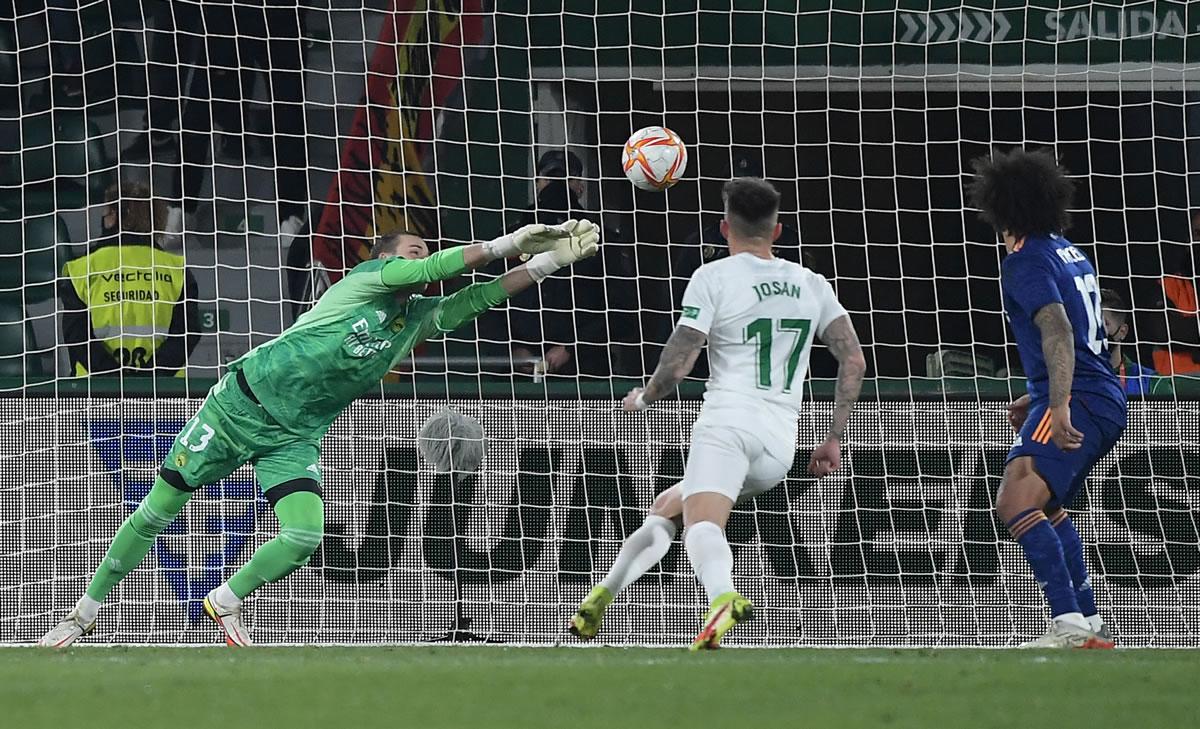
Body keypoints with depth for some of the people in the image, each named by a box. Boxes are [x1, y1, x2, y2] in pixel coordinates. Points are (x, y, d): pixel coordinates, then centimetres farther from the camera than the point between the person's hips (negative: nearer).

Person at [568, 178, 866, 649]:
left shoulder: (713, 278, 3)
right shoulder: (812, 284, 19)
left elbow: (677, 365, -1)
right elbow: (854, 361, 13)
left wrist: (643, 398, 19)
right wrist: (834, 439, 18)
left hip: (728, 421, -6)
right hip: (781, 444, 6)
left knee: (702, 523, -28)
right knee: (666, 507, 23)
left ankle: (722, 598, -58)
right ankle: (601, 599, 14)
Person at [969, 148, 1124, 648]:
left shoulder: (1026, 261, -10)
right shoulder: (1068, 253, 20)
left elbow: (1058, 331, -24)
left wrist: (1059, 405, -33)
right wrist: (1039, 396, 36)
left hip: (1078, 404, -10)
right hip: (1106, 400, 10)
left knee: (1015, 502, -24)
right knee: (1045, 507, 28)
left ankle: (1069, 624, -35)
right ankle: (1091, 625, 29)